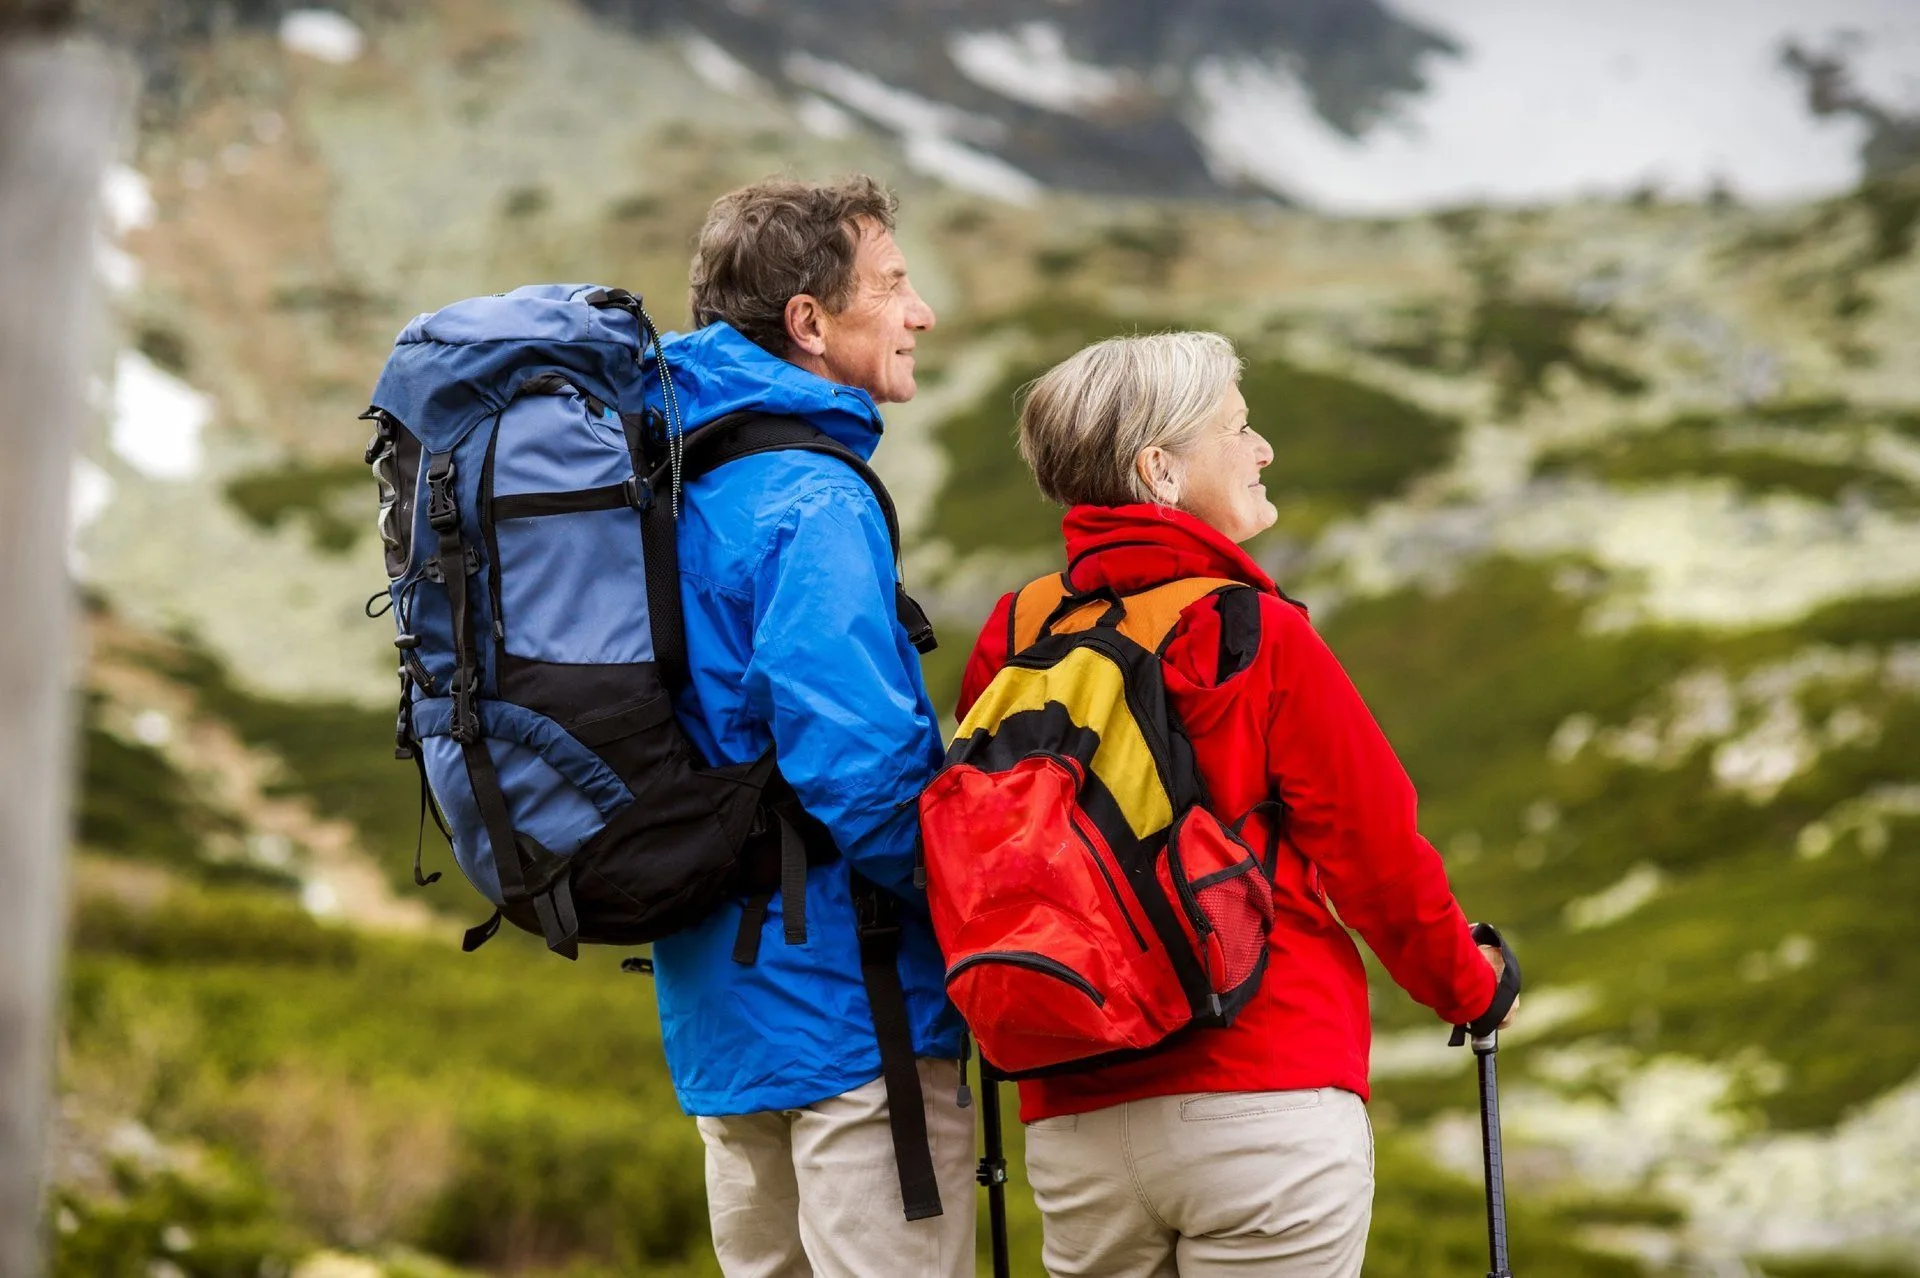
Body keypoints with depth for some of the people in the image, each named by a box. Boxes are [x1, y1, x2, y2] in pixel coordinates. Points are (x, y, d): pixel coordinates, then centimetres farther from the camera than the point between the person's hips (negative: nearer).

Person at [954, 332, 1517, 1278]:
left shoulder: (1011, 642, 3)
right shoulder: (1263, 640, -8)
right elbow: (1378, 857, -2)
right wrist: (1466, 985, 16)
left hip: (1072, 1130, 5)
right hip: (1266, 1109, -4)